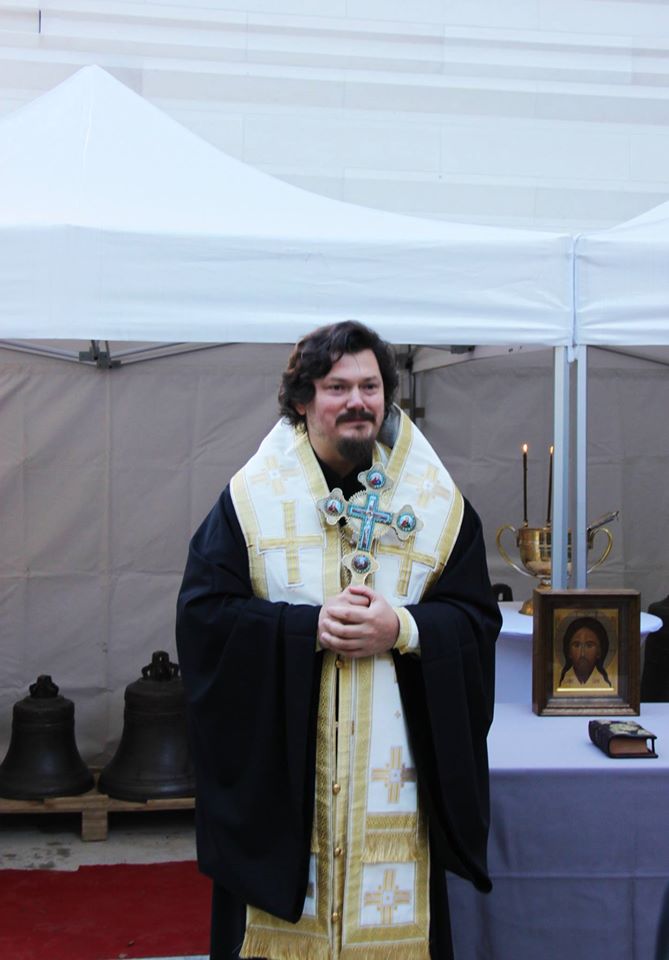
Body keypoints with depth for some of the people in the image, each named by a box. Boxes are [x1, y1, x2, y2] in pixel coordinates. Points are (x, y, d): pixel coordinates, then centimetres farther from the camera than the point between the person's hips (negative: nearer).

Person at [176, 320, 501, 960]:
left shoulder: (438, 504, 4)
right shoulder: (250, 498, 0)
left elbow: (477, 620, 2)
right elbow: (202, 613, -5)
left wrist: (402, 629, -17)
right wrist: (309, 626, -17)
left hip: (393, 762, 1)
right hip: (278, 766, -1)